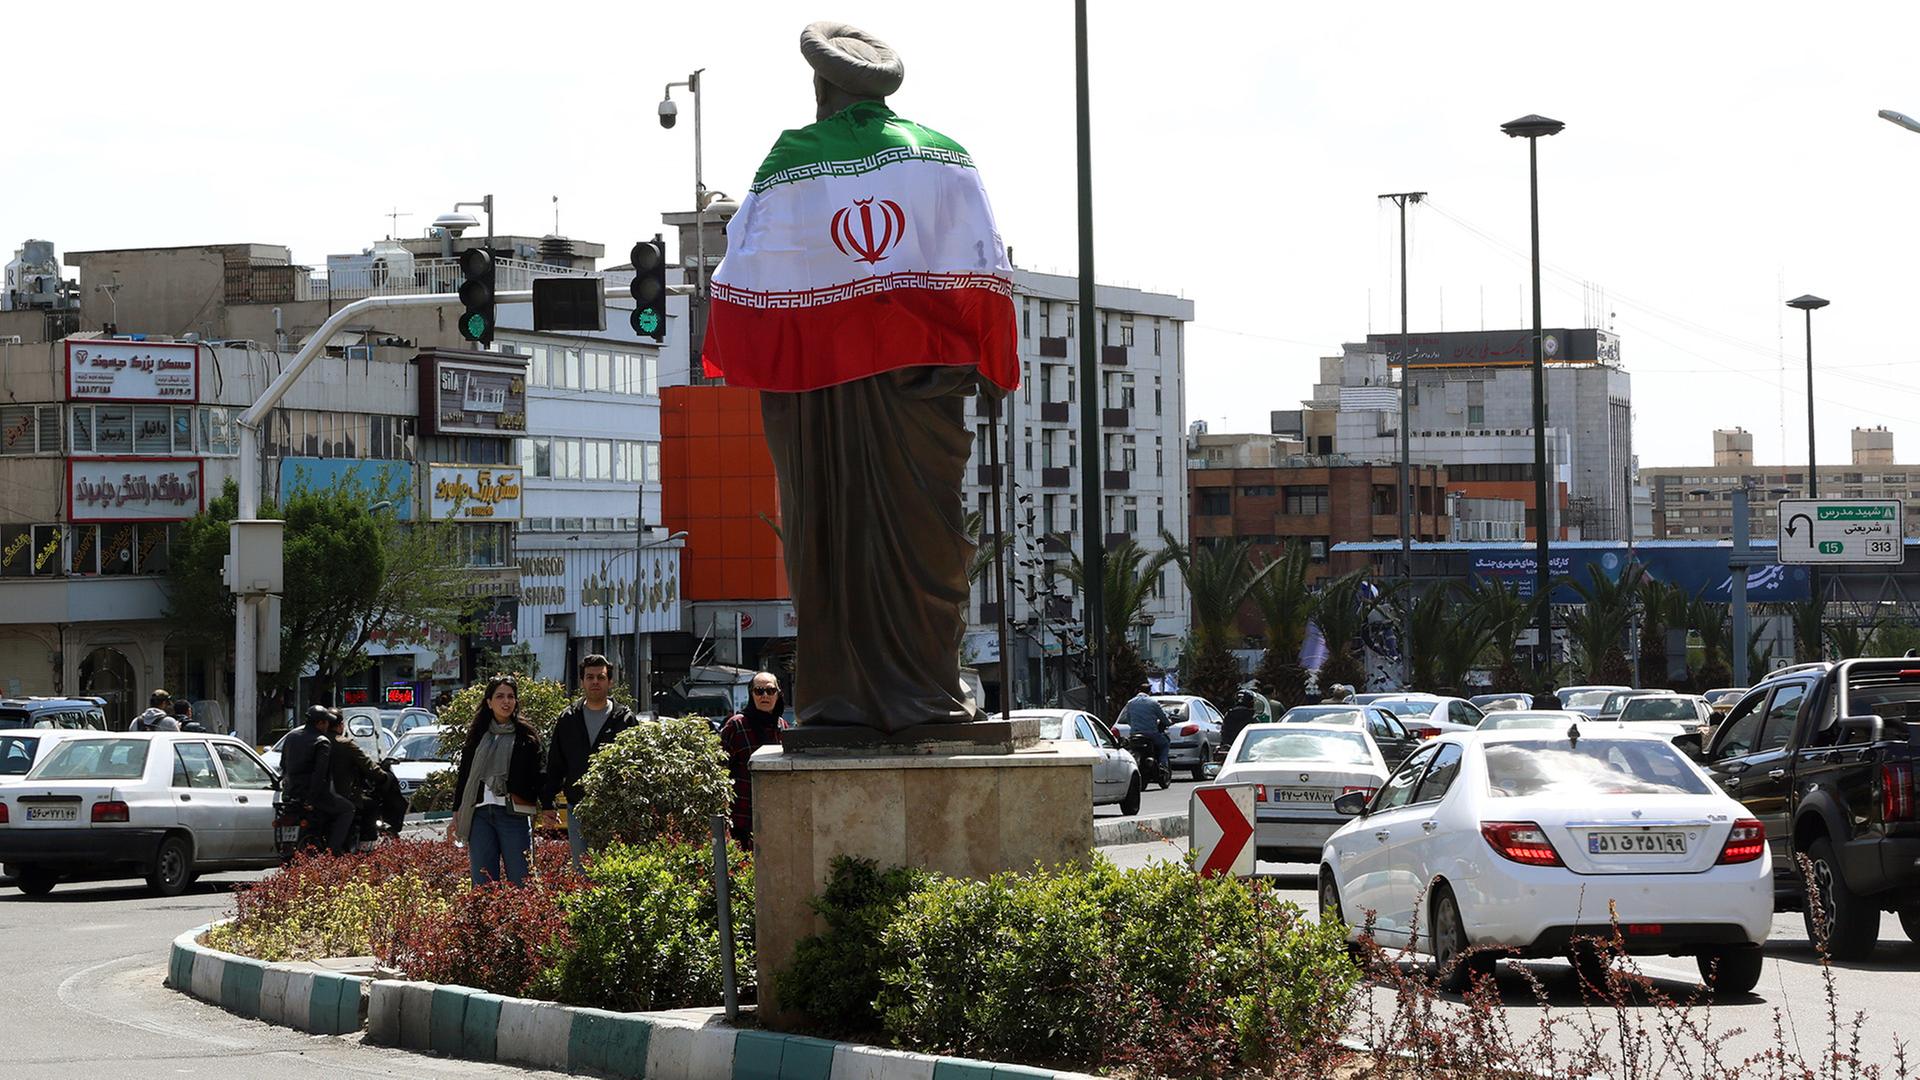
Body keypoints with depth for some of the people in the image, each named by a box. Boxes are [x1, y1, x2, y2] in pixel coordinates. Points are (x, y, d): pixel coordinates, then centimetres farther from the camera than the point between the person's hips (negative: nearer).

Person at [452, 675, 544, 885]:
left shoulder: (526, 736, 7)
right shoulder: (477, 734, 15)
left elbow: (538, 777, 3)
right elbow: (463, 775, 18)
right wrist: (457, 812, 13)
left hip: (514, 815, -3)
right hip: (480, 813, 3)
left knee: (520, 881, -8)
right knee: (483, 884, 1)